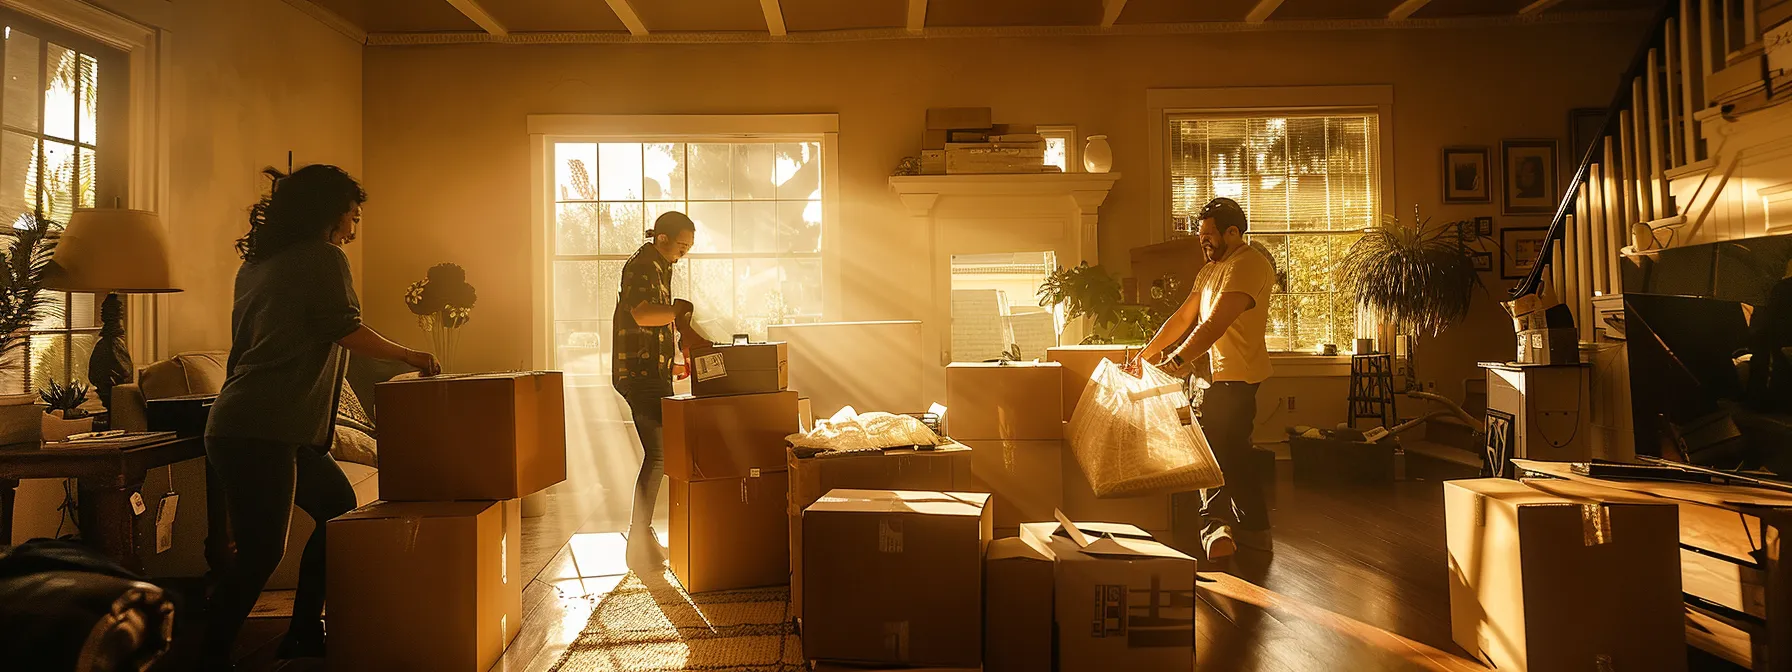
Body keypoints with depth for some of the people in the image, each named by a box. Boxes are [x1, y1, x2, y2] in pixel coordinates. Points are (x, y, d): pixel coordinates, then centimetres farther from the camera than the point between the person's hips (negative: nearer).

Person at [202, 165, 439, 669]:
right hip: (259, 433, -10)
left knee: (338, 507, 16)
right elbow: (348, 331, -10)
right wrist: (411, 356, 3)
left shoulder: (256, 264, 19)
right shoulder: (323, 258, -6)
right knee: (262, 551, -8)